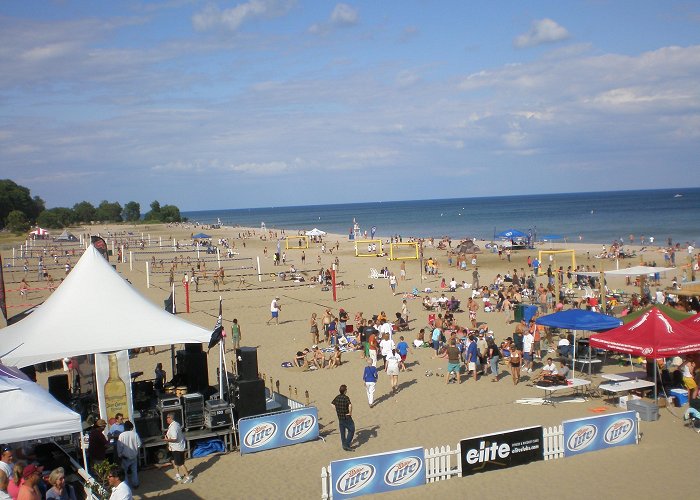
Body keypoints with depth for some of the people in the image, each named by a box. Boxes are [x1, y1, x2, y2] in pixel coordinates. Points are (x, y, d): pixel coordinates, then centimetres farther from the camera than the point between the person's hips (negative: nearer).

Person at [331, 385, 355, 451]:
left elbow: (332, 403, 15)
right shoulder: (346, 398, -20)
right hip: (346, 417, -7)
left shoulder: (337, 397, 1)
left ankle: (344, 445, 26)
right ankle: (347, 445, -1)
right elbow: (350, 405, -37)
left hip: (340, 417, 7)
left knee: (342, 432, 17)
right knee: (351, 430, 6)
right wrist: (350, 412, -21)